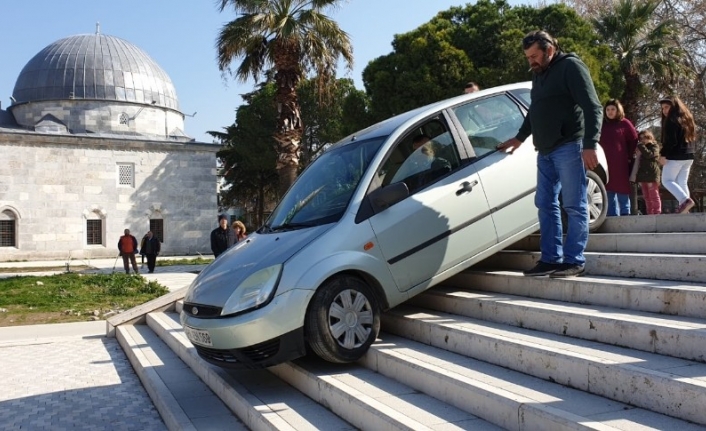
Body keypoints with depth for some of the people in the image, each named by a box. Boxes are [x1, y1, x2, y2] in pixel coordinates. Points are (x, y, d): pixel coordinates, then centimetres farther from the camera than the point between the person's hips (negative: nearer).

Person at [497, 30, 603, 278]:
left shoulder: (571, 67, -5)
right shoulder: (538, 74, 19)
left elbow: (592, 108, -13)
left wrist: (590, 145, -22)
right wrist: (520, 137, 33)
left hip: (569, 147, -8)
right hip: (545, 151, 8)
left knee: (574, 206, -4)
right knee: (545, 205, 7)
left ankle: (574, 261, 0)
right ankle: (550, 259, 12)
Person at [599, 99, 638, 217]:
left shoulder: (624, 123, 2)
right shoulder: (601, 124, 11)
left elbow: (634, 140, 5)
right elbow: (596, 141, 17)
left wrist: (630, 156, 3)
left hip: (620, 164, -3)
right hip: (605, 163, 3)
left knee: (622, 190, -2)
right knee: (609, 191, 4)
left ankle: (625, 215, 2)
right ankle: (612, 215, 8)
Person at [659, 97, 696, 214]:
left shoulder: (671, 120, -11)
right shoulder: (686, 118, 17)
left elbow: (671, 141, -19)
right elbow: (691, 138, 21)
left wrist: (663, 155, -15)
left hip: (675, 156, -8)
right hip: (688, 155, 8)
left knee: (667, 181, -1)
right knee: (682, 182, 12)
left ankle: (685, 200, -20)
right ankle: (684, 208, 5)